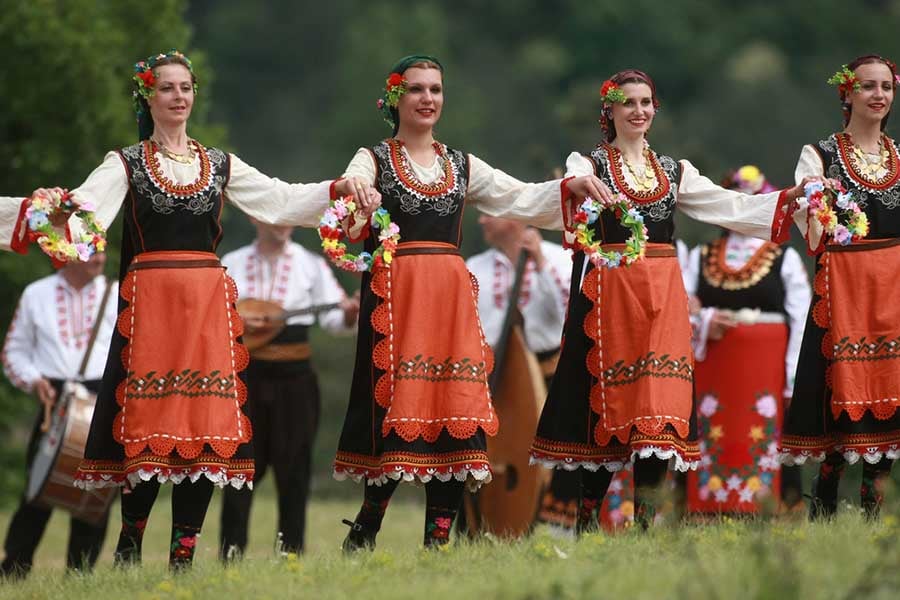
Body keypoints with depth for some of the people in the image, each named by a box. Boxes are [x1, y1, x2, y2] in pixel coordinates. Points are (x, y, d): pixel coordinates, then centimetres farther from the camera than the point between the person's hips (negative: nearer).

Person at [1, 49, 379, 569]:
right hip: (150, 301, -3)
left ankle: (184, 554, 3)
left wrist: (337, 188, -6)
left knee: (208, 428, -2)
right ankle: (130, 541, 9)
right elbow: (89, 203, -12)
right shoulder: (126, 164, 5)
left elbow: (280, 198, 9)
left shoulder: (221, 165, 15)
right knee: (150, 425, -7)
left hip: (210, 305, 3)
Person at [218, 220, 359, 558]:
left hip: (294, 377, 0)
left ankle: (291, 552, 6)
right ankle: (231, 553, 6)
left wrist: (350, 314, -24)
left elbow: (333, 319, -2)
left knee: (293, 467, 1)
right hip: (246, 374, 0)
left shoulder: (310, 264, 2)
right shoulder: (233, 264, 5)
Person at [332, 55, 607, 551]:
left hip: (452, 299, 4)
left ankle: (438, 542, 1)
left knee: (455, 417, -2)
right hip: (394, 295, -4)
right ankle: (361, 539, 5)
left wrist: (570, 188, -5)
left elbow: (521, 199, 12)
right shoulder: (373, 161, 6)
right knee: (397, 410, -9)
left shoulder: (462, 166, 18)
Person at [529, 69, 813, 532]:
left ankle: (645, 523, -2)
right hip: (608, 292, -4)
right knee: (608, 404, -4)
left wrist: (791, 197, 0)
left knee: (660, 411, -4)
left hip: (663, 295, 4)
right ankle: (587, 519, 5)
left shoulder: (673, 172, 17)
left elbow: (728, 206, 11)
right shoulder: (589, 165, 4)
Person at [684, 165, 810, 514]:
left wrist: (795, 381, -9)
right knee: (713, 452, -1)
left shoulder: (785, 259, 6)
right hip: (713, 372, 2)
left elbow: (801, 323, 0)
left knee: (765, 453, -8)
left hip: (766, 372, -2)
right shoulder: (701, 258, 14)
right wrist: (704, 321, -11)